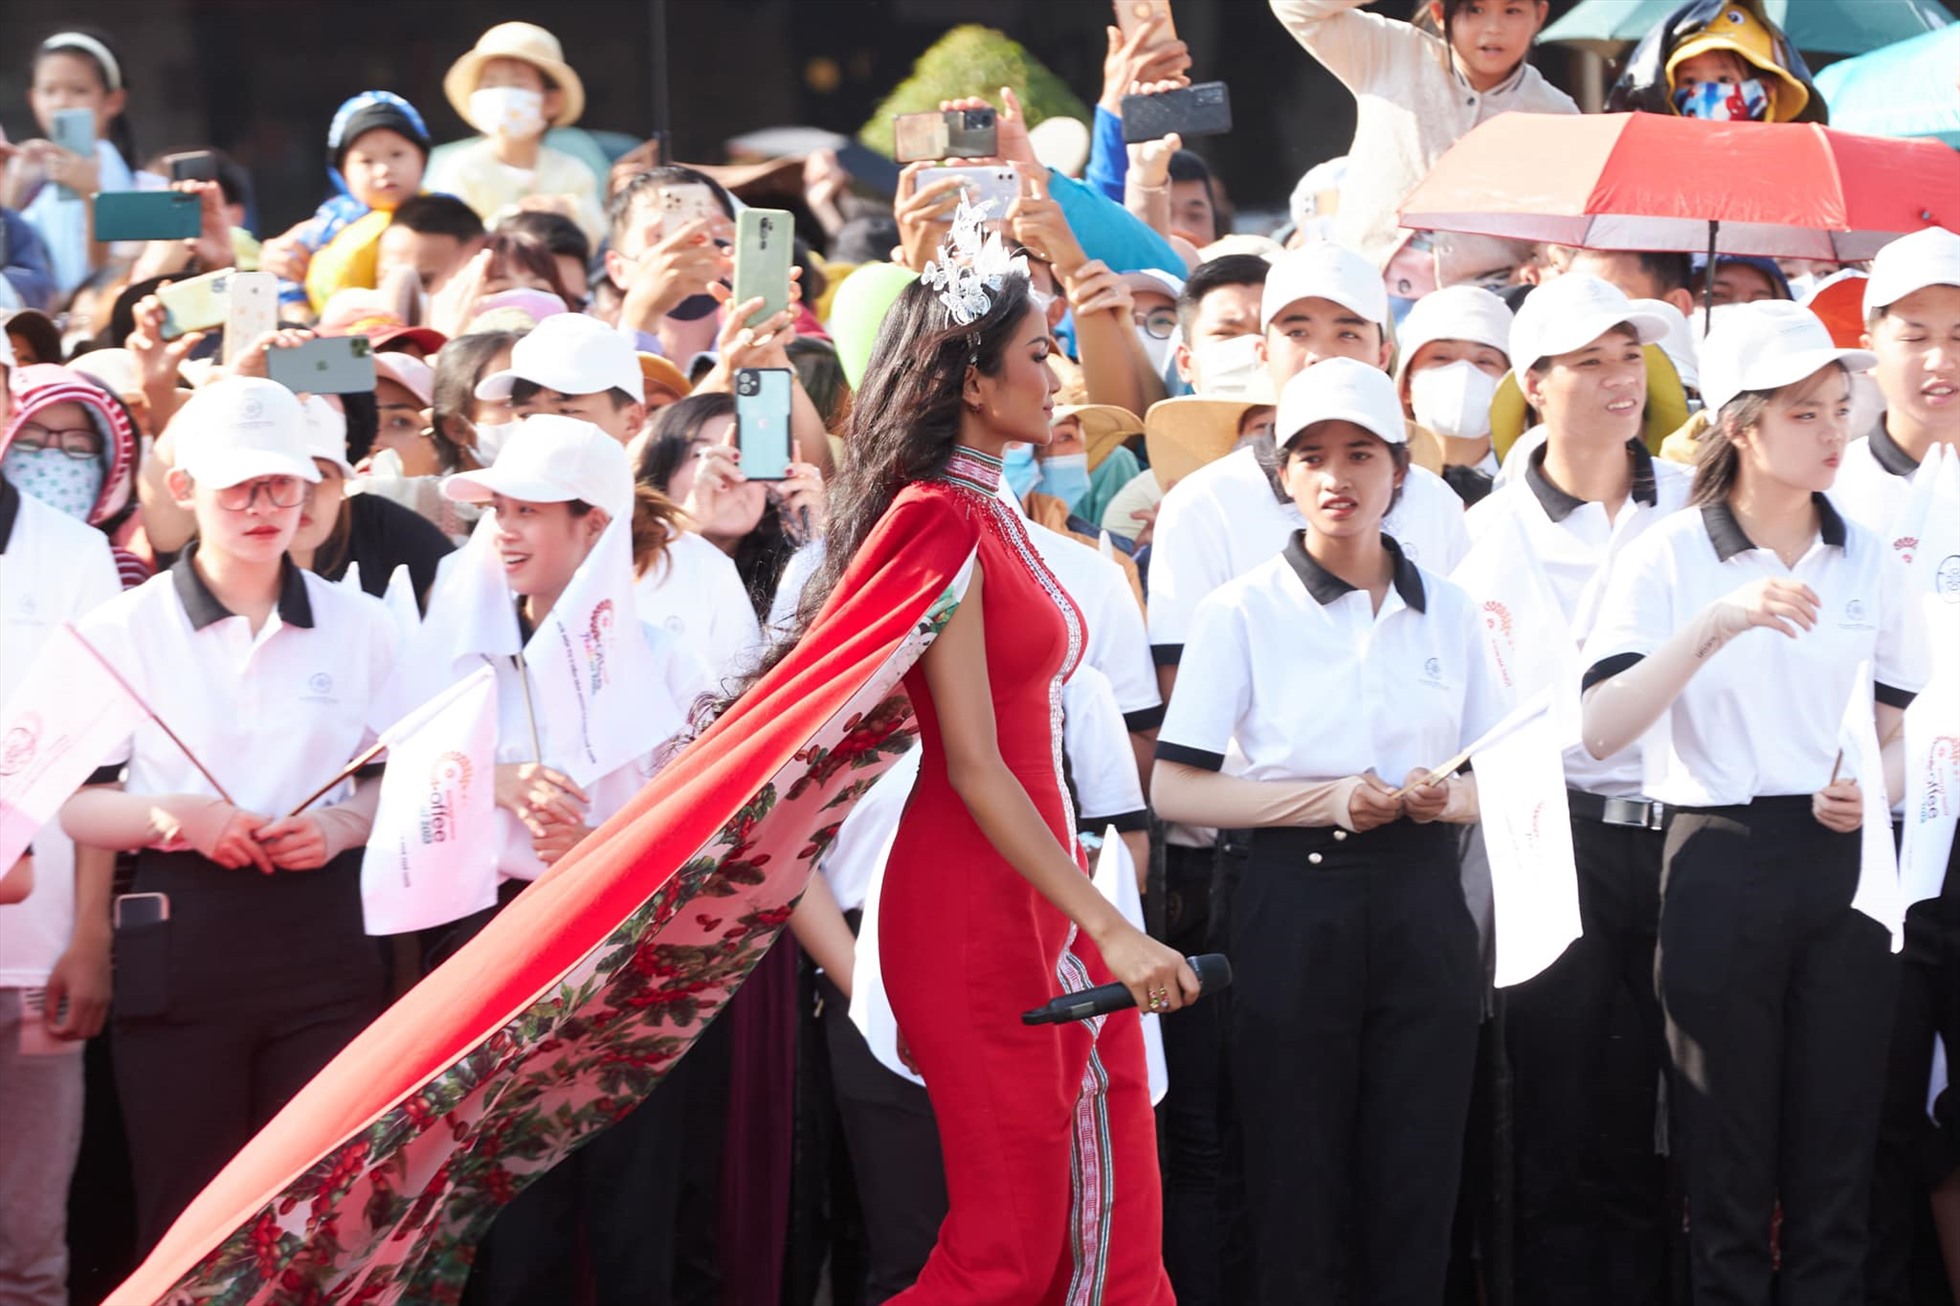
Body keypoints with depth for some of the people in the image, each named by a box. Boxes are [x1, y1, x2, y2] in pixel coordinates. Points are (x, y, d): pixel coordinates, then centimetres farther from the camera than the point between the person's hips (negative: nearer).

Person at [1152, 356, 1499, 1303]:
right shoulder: (1243, 612, -1)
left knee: (1416, 1191, 3)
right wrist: (1329, 802, -16)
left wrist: (1443, 795, -8)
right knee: (1301, 1197, 0)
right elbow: (1174, 791, -6)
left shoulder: (1446, 611, 9)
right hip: (1297, 900, -3)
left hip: (1421, 906, 3)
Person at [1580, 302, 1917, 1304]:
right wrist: (1715, 624, -26)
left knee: (1838, 1163, 4)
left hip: (1846, 865, 3)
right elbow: (1600, 730, -15)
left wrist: (1871, 789, -6)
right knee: (1728, 1170, 1)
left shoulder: (1865, 560, 8)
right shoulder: (1669, 560, -3)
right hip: (1723, 864, -3)